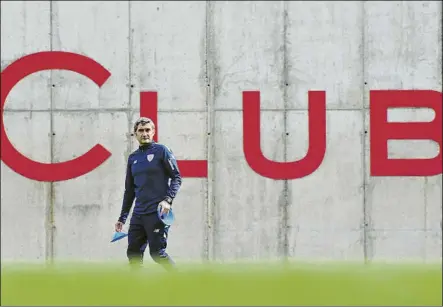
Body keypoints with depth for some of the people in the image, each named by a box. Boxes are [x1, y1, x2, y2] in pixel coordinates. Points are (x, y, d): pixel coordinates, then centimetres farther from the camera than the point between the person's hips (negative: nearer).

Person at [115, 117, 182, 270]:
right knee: (133, 253, 4)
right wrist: (122, 218, 20)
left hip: (157, 213, -7)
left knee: (157, 253, -10)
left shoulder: (161, 151, -1)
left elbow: (176, 177, -5)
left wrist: (168, 200, -19)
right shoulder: (133, 158, 16)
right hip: (138, 214, 7)